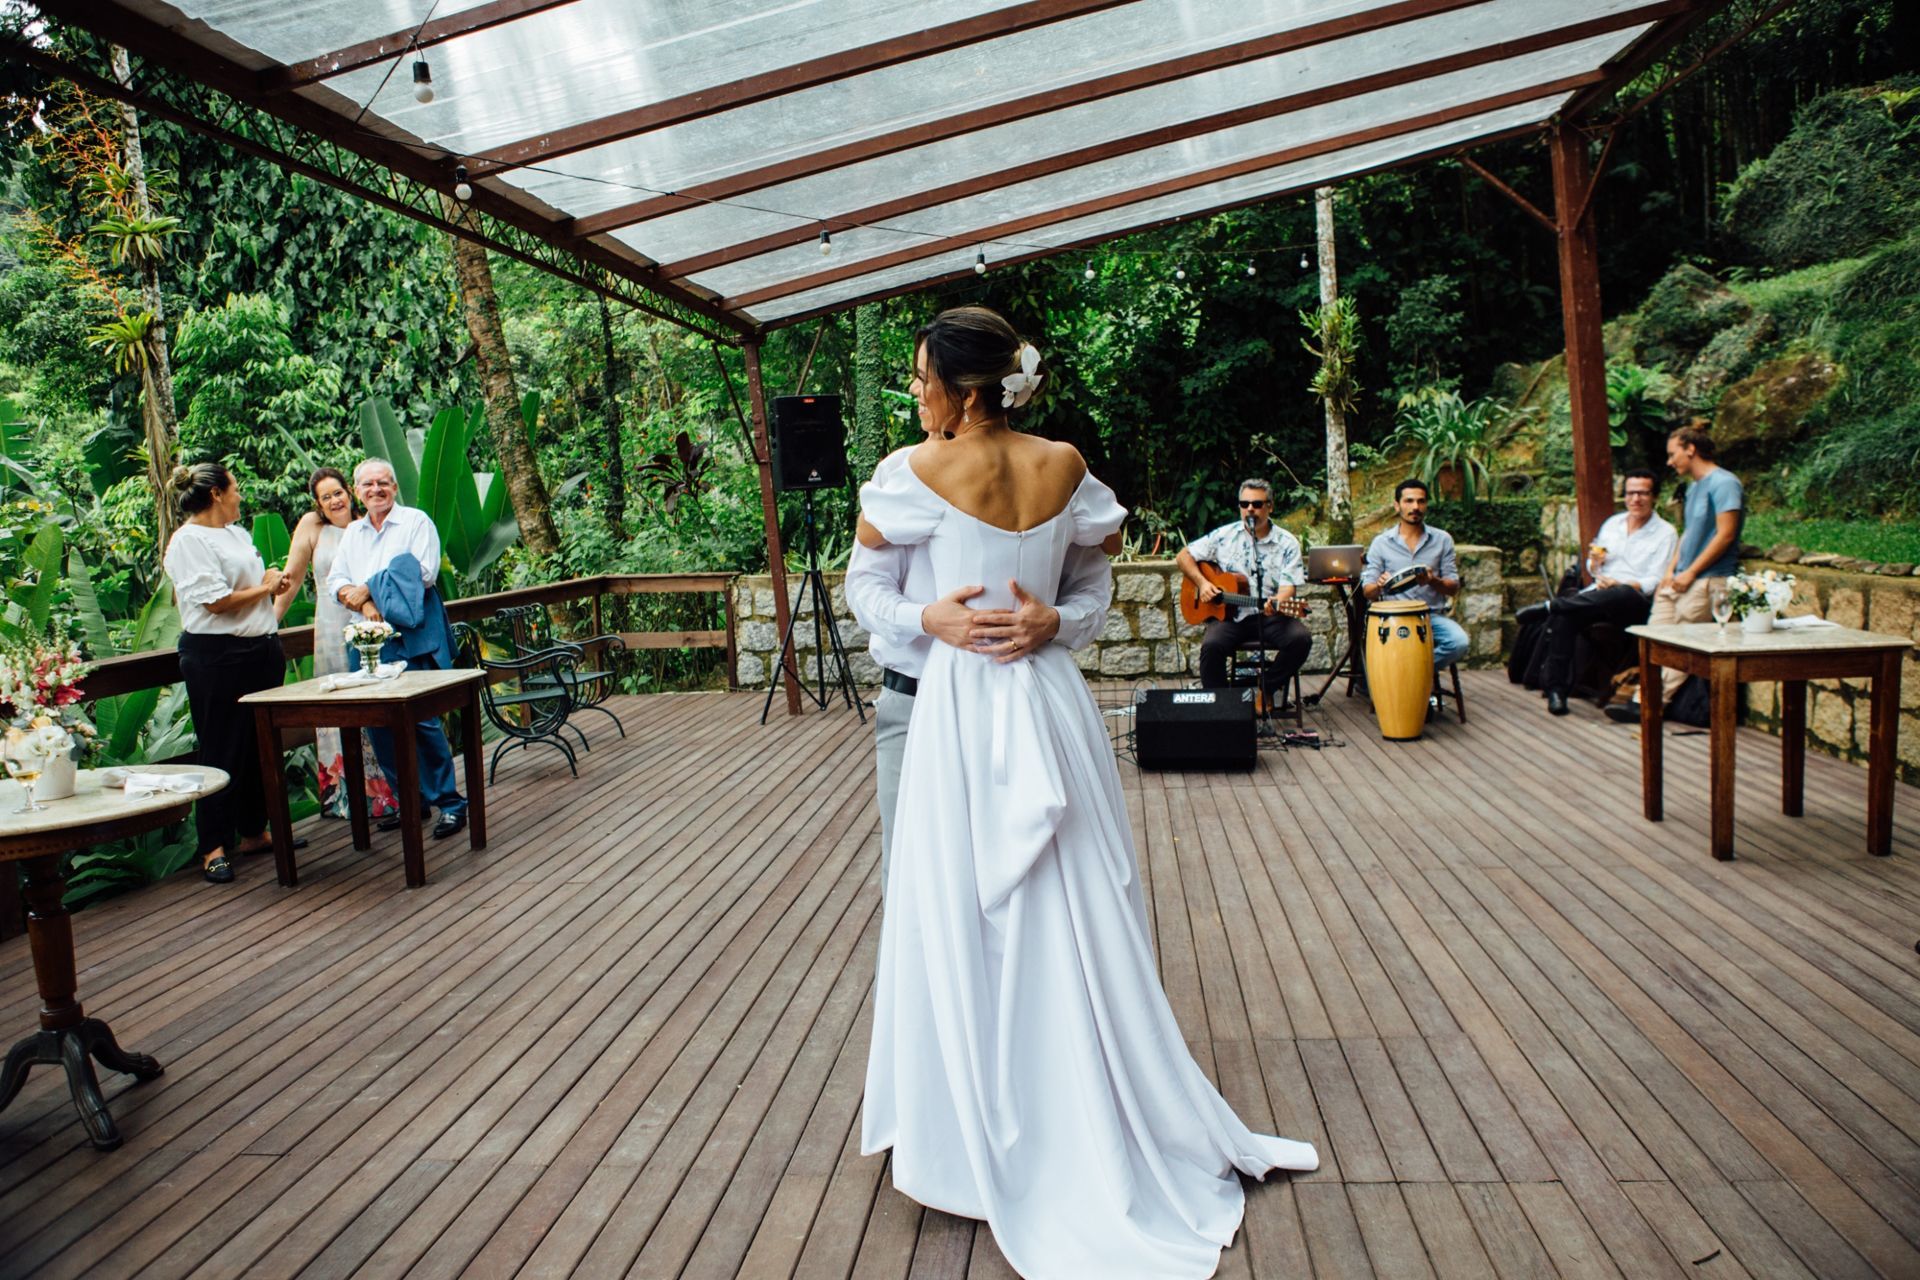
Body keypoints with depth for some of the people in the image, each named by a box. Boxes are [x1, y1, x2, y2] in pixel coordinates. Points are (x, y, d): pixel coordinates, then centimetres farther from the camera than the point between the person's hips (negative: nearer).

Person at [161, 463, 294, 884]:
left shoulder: (237, 533, 17)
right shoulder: (188, 541, -10)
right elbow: (217, 601, -19)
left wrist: (274, 583, 4)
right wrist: (264, 587, -5)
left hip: (261, 650, 8)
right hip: (217, 656, -8)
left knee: (261, 747, 12)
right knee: (222, 752, -2)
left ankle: (254, 832, 24)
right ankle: (213, 847, 8)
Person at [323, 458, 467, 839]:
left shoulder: (416, 521, 2)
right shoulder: (352, 532, 18)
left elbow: (424, 573, -10)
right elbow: (335, 581, 10)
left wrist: (368, 589, -10)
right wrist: (365, 606, -10)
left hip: (412, 636, -6)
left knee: (422, 719, -9)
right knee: (378, 722, 5)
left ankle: (450, 803, 0)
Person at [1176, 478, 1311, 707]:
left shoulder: (1287, 543, 3)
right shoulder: (1225, 535, 7)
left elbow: (1288, 585, -7)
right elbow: (1184, 555, 12)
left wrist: (1277, 603, -30)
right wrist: (1201, 582, -5)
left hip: (1269, 616, 1)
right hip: (1229, 613, 0)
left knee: (1301, 639, -27)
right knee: (1211, 645, -31)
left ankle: (1265, 688, -4)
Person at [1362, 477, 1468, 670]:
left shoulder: (1442, 540, 8)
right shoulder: (1381, 543, 5)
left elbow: (1453, 588, 6)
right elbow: (1367, 592, 3)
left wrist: (1433, 581, -17)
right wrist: (1380, 585, -21)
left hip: (1433, 615, 2)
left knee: (1459, 642, -29)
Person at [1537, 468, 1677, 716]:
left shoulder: (1666, 533, 7)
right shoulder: (1612, 523, 23)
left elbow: (1656, 582, -4)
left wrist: (1619, 584, -20)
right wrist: (1594, 564, 0)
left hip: (1635, 602, -4)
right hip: (1598, 594, 4)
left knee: (1622, 594, -42)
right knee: (1563, 617, -29)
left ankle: (1551, 605, -36)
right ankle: (1556, 689, -30)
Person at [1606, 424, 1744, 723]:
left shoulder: (1724, 483, -10)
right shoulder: (1694, 487, 19)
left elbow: (1725, 535, -16)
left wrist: (1690, 572, -14)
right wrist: (1670, 571, 8)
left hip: (1708, 581, -9)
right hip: (1680, 579, 9)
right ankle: (1644, 698, -3)